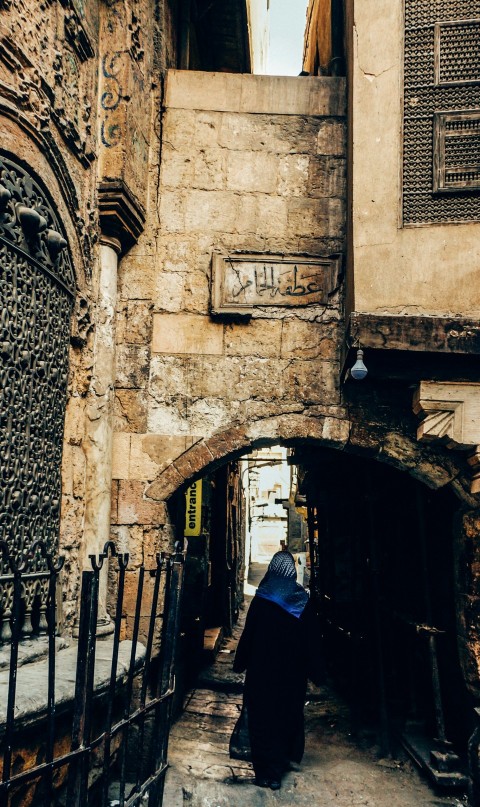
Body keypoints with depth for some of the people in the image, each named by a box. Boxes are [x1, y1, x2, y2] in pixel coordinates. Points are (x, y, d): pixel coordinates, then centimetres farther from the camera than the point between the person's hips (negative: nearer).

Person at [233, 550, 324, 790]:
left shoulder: (262, 598, -12)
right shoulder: (303, 600, -4)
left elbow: (248, 633, -9)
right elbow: (312, 638, -1)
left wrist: (240, 663, 2)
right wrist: (315, 671, 6)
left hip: (263, 669, -3)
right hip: (293, 672, 3)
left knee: (263, 718, 7)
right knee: (289, 715, 18)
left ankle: (268, 772, 8)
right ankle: (284, 759, 31)